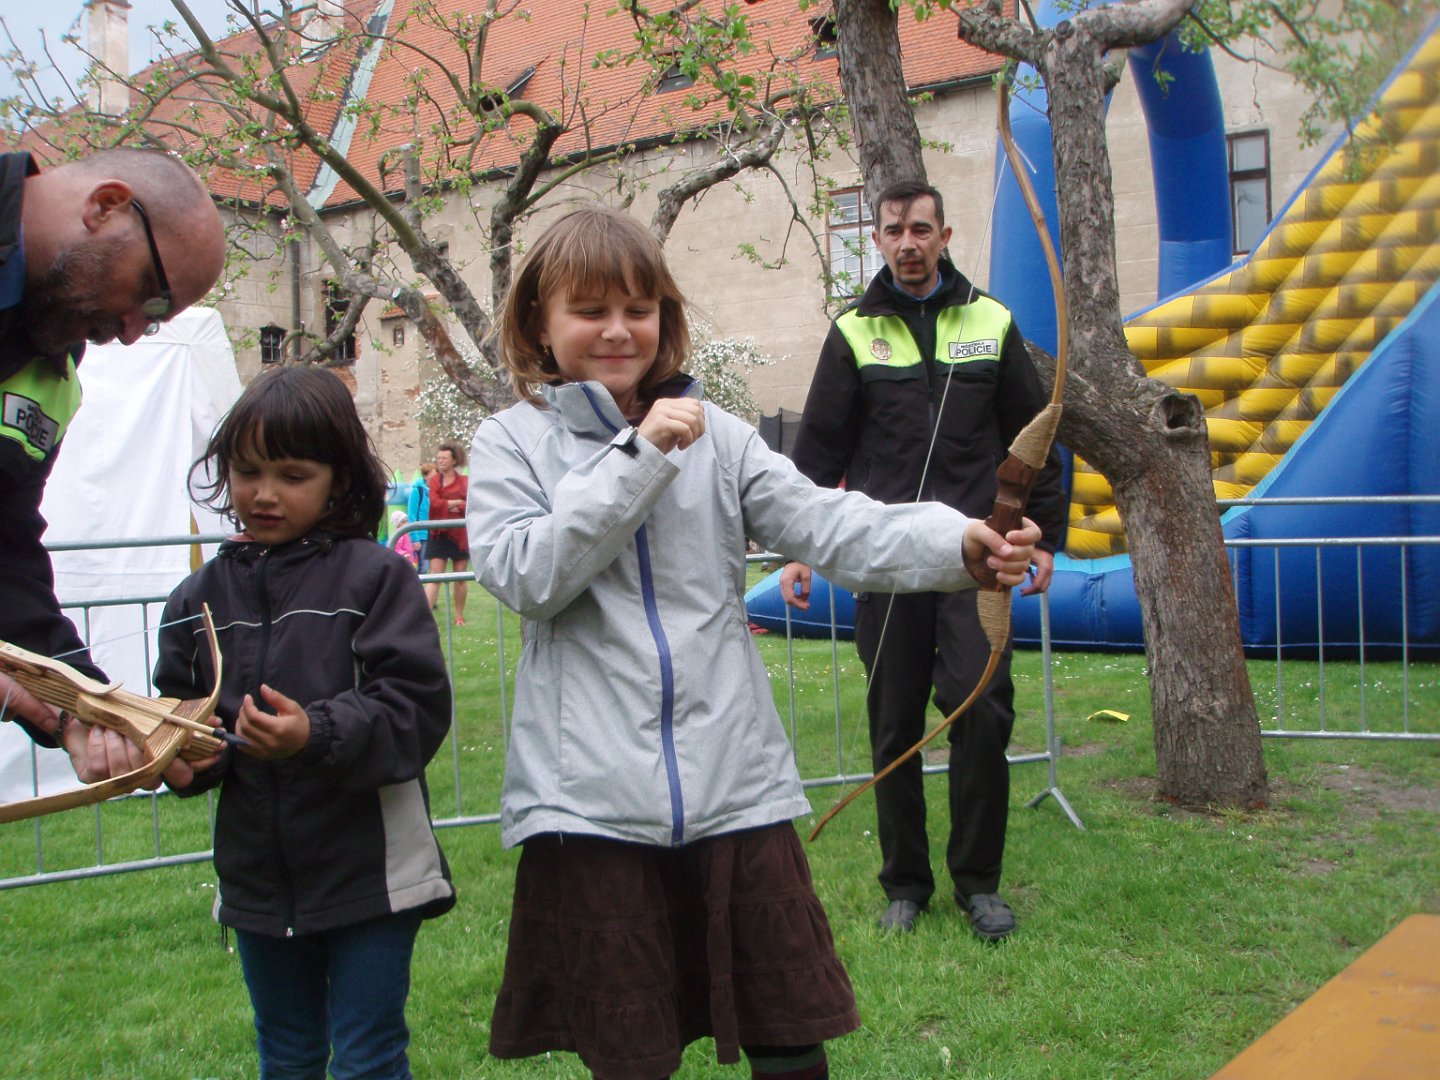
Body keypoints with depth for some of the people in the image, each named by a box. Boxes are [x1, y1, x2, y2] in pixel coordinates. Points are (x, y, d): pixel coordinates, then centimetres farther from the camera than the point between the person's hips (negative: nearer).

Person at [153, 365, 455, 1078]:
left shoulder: (375, 575, -11)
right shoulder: (201, 596, 3)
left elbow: (415, 706, -17)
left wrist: (319, 734, -30)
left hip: (369, 872, -5)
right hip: (257, 878, 5)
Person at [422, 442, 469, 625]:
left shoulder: (464, 481, 3)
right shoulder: (433, 480, 6)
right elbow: (434, 502, -10)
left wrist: (445, 505, -14)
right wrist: (457, 503, -9)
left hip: (460, 535, 0)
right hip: (438, 534, 0)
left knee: (460, 578, 7)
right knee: (435, 576, -8)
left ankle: (460, 616, 17)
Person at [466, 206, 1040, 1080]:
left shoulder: (714, 435, 7)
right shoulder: (513, 442, 4)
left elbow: (827, 523, -6)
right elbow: (523, 574, -12)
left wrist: (958, 541, -23)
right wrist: (635, 455, -15)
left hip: (735, 784, 2)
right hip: (593, 800, -1)